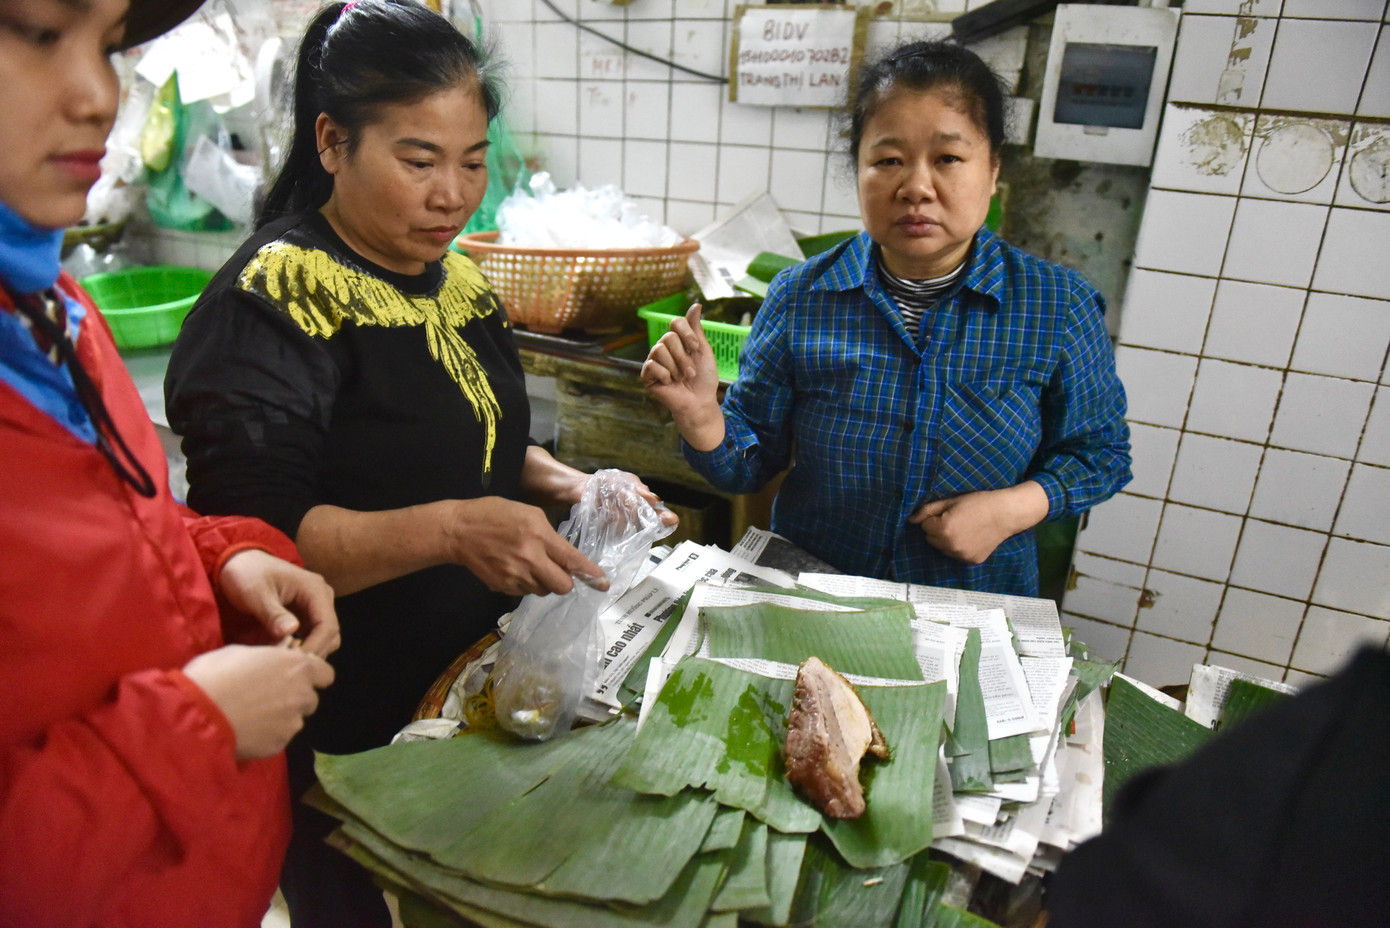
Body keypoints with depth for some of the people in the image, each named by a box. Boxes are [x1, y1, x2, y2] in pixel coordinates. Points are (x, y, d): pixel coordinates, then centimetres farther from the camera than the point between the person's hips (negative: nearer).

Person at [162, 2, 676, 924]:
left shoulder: (456, 277, 4)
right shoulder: (274, 302, -19)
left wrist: (564, 484, -3)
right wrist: (450, 530, -37)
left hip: (473, 692, 7)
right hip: (343, 734, -7)